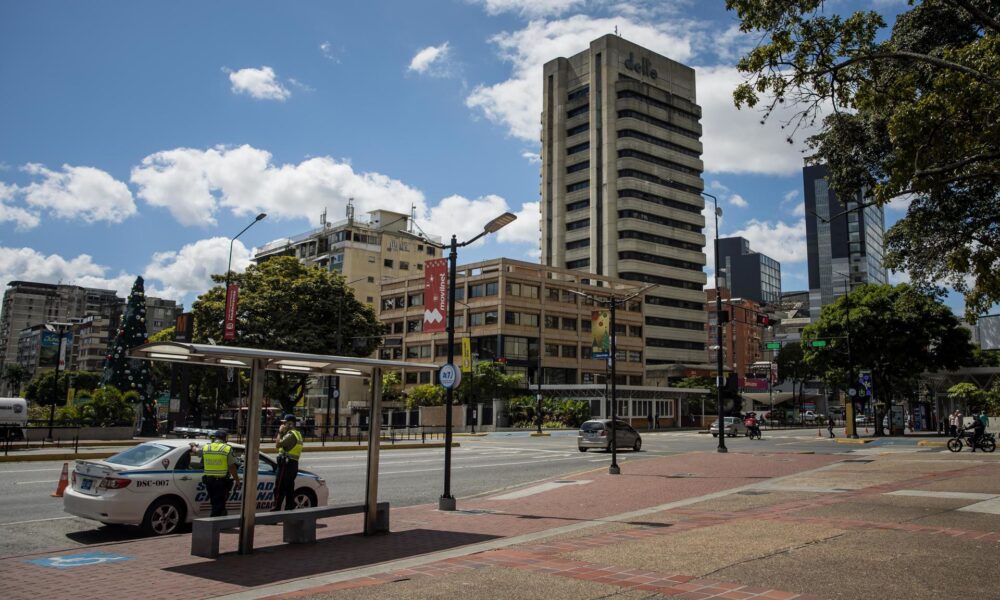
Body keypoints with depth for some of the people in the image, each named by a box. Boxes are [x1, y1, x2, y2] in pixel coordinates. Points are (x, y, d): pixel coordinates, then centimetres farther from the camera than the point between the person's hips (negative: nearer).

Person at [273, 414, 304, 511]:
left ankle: (276, 509, -7)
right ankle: (289, 508, 15)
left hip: (287, 464, -10)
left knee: (279, 489, -7)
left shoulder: (291, 434, -15)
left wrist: (280, 432, -10)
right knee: (289, 489, 12)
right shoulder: (297, 434, 18)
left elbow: (278, 445, -21)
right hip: (293, 464, 10)